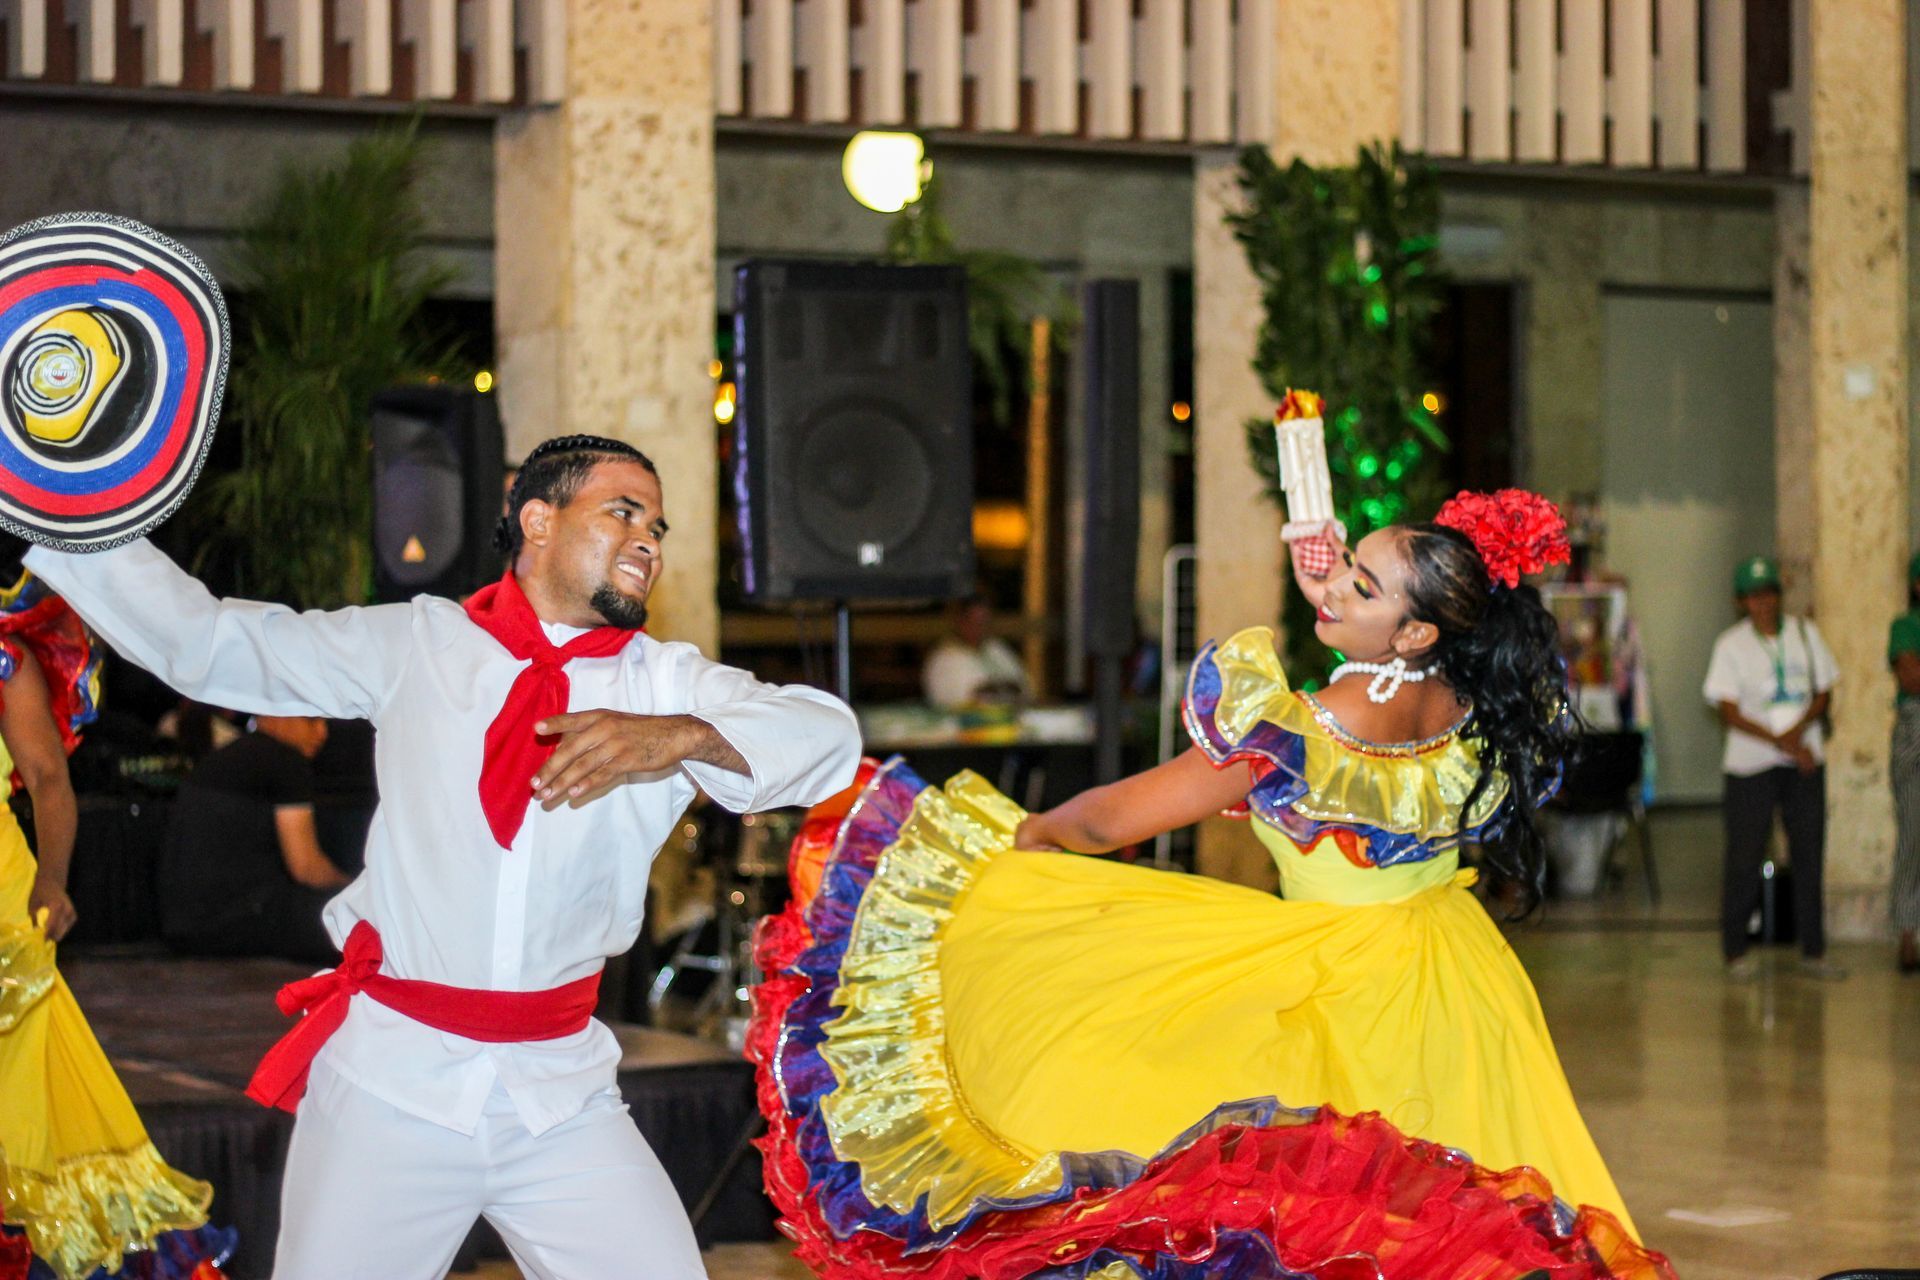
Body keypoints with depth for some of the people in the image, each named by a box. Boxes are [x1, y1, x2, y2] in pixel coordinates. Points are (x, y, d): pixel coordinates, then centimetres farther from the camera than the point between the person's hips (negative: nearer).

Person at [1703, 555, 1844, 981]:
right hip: (1751, 765, -3)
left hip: (1805, 761, 3)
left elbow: (1824, 691, 8)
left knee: (1809, 855, 4)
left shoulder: (1805, 634, 8)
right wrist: (1781, 744, -15)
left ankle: (1812, 951, 11)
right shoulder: (1731, 645, -3)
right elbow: (1730, 712, -7)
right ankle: (1736, 952, 7)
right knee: (1744, 858, -4)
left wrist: (1799, 730, -11)